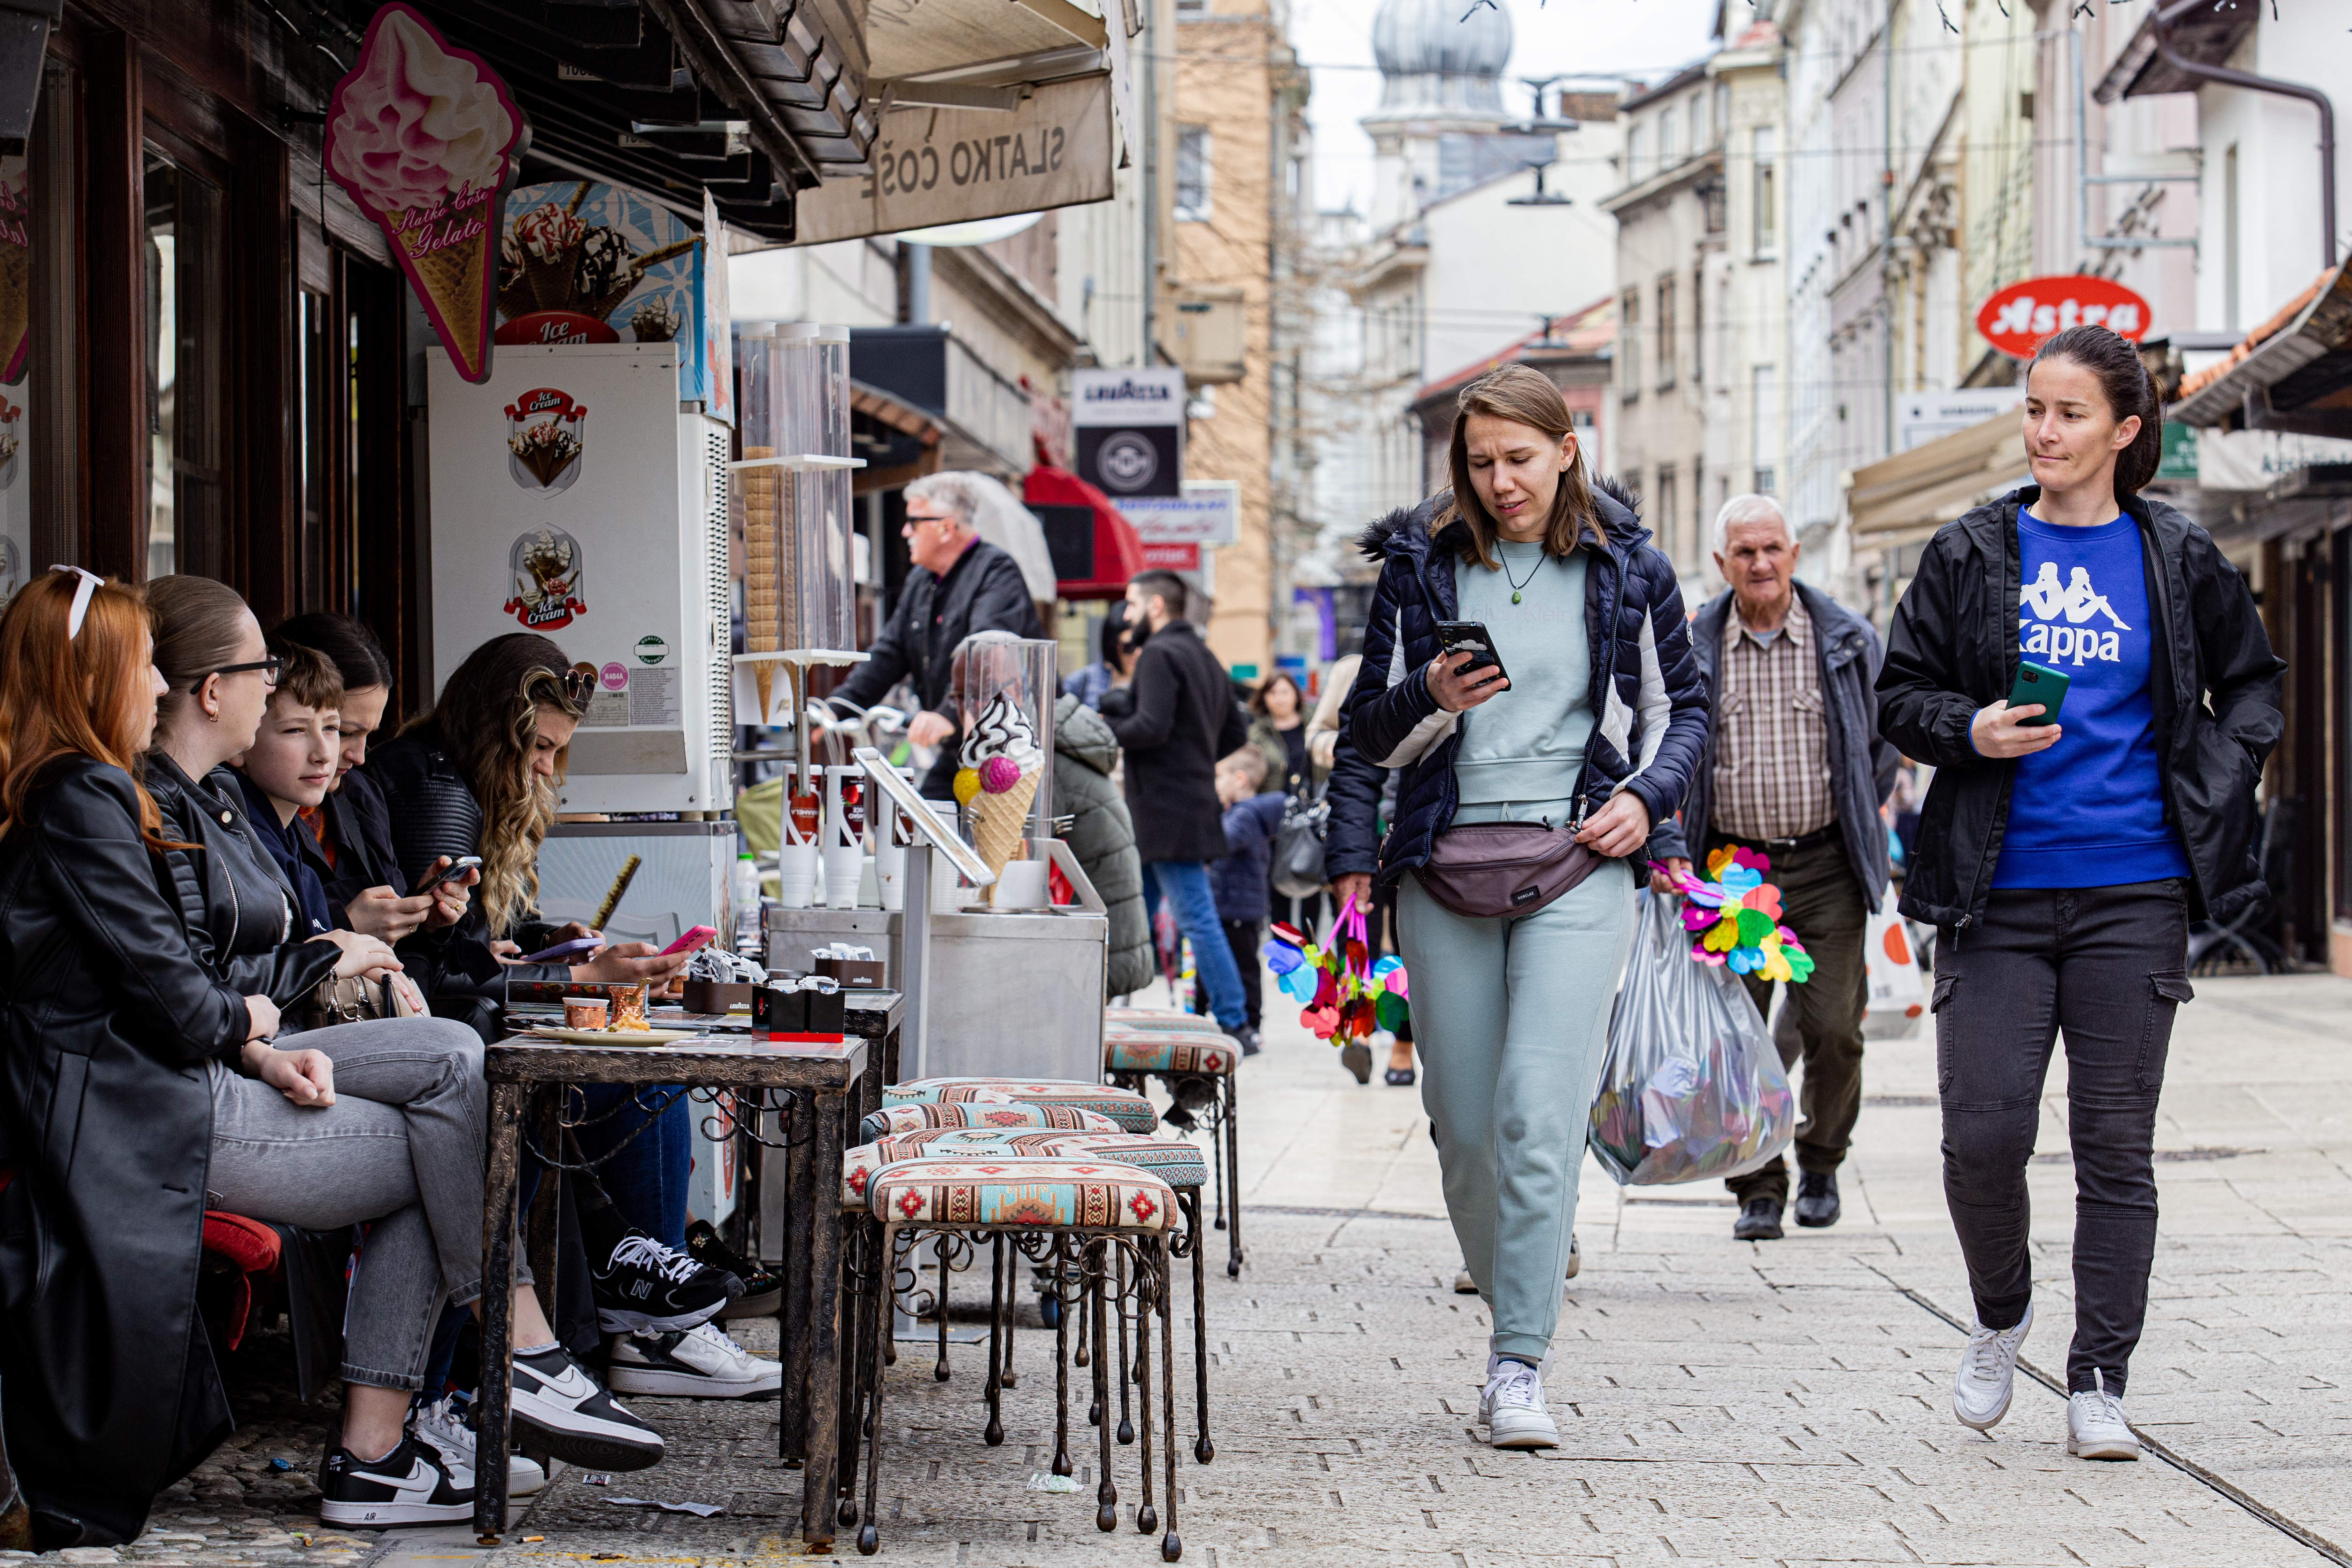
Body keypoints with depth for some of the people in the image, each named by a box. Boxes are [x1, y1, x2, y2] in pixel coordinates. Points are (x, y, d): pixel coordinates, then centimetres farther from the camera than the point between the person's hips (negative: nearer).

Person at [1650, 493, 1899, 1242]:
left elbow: (1882, 745, 14)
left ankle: (1821, 1164, 19)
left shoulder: (1848, 640, 3)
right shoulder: (1692, 650, 3)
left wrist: (1855, 824, 12)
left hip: (1826, 867, -1)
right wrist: (1670, 848, -3)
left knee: (1834, 1030, -4)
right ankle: (1758, 1188, 8)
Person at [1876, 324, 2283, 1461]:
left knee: (2115, 1143, 1)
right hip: (1996, 888, 0)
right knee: (1982, 1131, -6)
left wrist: (2214, 788, 1)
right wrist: (1970, 732, -10)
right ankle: (2001, 1318, 22)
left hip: (2133, 892, 0)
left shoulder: (2180, 560, 6)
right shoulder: (1971, 554, 5)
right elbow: (1900, 694, 10)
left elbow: (2253, 685, 17)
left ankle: (2098, 1384, 8)